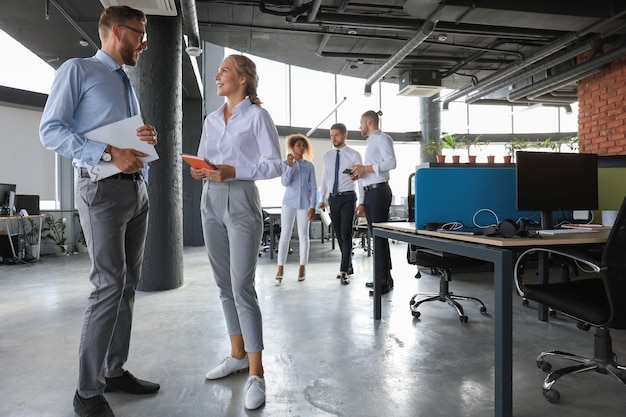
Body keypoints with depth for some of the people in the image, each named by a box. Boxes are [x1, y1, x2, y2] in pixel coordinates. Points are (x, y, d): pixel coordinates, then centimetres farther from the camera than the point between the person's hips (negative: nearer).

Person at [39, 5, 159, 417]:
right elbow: (51, 130, -9)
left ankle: (116, 371, 21)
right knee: (110, 284, -12)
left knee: (129, 283, 9)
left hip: (138, 188, 8)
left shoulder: (129, 86, 23)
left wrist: (148, 137, 3)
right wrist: (108, 153, -20)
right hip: (103, 187, -8)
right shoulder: (78, 70, 0)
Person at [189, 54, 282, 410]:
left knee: (242, 287, -11)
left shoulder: (257, 116, -2)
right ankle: (237, 355, 25)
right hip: (211, 201, 7)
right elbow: (202, 159, 19)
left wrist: (233, 171, -18)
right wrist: (198, 171, -4)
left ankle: (257, 375, -2)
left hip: (241, 201, -7)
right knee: (225, 285, 10)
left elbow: (275, 165, -8)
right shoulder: (211, 120, 16)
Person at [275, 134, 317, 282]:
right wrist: (290, 166, -18)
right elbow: (285, 182, -9)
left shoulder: (309, 166, 4)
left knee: (303, 236, 5)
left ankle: (302, 267, 14)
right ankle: (280, 267, 6)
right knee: (285, 235, 0)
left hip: (304, 204, 1)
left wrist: (312, 206, -3)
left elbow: (313, 188, 3)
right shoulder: (286, 163, 3)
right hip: (289, 203, 0)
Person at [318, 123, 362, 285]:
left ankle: (344, 271, -4)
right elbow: (324, 178, 14)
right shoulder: (327, 156, 10)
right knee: (339, 235, 10)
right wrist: (322, 199, 10)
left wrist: (362, 202, -13)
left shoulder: (354, 155, -3)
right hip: (333, 198, 5)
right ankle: (348, 267, 25)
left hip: (347, 198, -5)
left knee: (346, 234, -9)